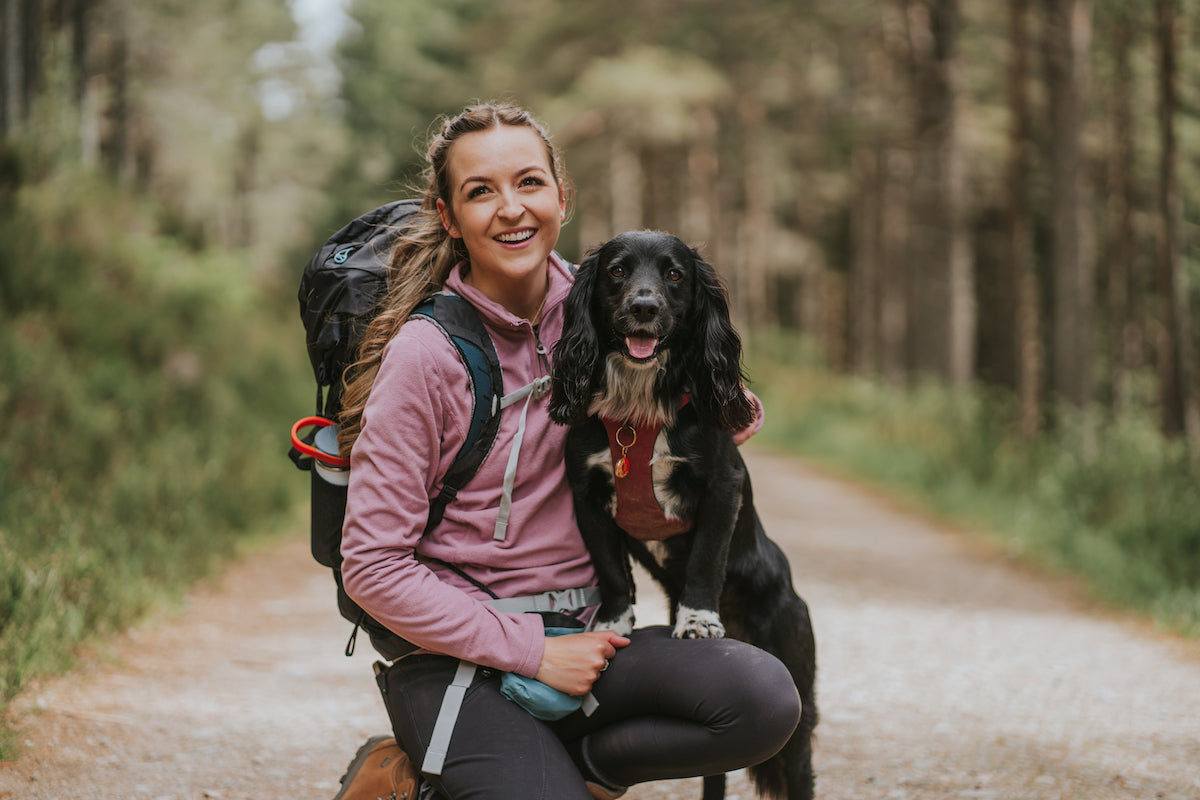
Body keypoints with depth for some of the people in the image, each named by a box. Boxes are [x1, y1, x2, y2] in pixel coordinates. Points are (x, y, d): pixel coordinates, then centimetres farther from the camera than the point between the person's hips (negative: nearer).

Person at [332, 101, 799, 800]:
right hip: (457, 658, -5)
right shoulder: (425, 354, -11)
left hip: (579, 632, 5)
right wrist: (532, 651, -15)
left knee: (766, 698, -21)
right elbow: (373, 565, -12)